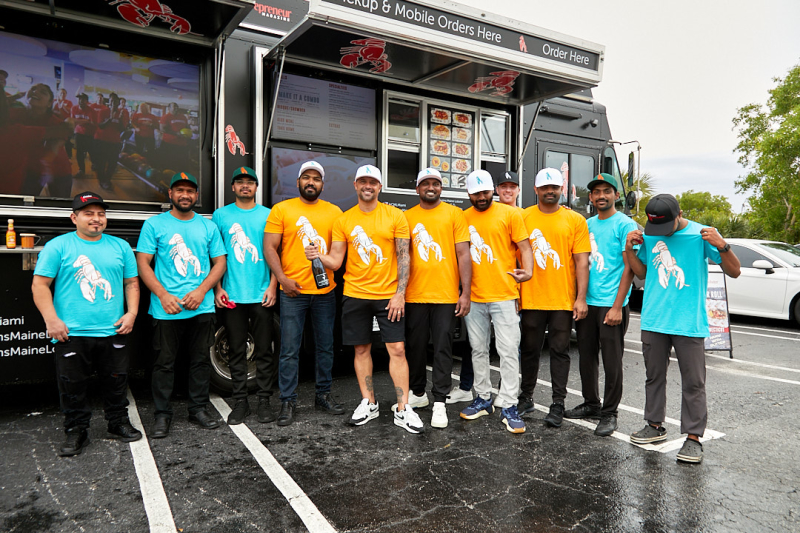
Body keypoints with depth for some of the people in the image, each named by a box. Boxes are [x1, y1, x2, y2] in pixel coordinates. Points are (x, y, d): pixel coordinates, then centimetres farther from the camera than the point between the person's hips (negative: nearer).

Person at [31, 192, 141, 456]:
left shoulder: (120, 246, 10)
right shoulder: (58, 246, 0)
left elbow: (132, 283, 13)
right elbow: (40, 285, -3)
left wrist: (131, 313, 1)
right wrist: (51, 320, -11)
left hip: (113, 331, 3)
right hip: (72, 334, -2)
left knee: (116, 382, 12)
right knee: (73, 385, 6)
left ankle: (118, 423, 29)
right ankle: (76, 431, 22)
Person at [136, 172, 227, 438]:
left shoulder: (208, 226, 11)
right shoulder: (154, 224, 4)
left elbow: (219, 263, 8)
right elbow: (143, 263, -1)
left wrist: (201, 291, -7)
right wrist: (163, 295, -13)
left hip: (202, 307, 2)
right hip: (166, 309, -2)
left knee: (201, 359, 10)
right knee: (164, 362, 4)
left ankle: (199, 408, 23)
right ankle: (162, 414, 17)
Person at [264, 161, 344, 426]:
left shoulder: (335, 212, 9)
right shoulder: (281, 209, 3)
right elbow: (270, 247, -1)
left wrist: (335, 274, -6)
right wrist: (282, 278, -12)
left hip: (325, 292, 3)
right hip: (293, 292, -2)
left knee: (325, 347, 12)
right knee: (290, 350, 1)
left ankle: (323, 394, 27)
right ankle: (288, 402, 13)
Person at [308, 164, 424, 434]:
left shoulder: (395, 216, 0)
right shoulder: (344, 220, 6)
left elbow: (403, 256, -2)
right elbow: (335, 261, 5)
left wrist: (400, 293, -9)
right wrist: (318, 256, -17)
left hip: (389, 296, -2)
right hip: (355, 295, 2)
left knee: (397, 349, -2)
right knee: (361, 349, 9)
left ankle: (403, 409, 6)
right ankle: (368, 403, 24)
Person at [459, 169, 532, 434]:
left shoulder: (510, 214, 0)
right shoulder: (464, 218, 9)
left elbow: (524, 246, -2)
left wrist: (527, 271, -21)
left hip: (504, 296, -3)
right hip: (474, 297, 4)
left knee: (509, 350, -2)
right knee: (478, 350, 12)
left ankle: (508, 406, 8)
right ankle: (483, 398, 27)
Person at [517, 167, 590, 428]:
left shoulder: (575, 220, 3)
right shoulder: (523, 218, 4)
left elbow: (581, 261, 0)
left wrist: (581, 298, -6)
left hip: (563, 300, -1)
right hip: (531, 299, 1)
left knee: (560, 352, 6)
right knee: (530, 350, 11)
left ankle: (558, 404, 15)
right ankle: (526, 398, 26)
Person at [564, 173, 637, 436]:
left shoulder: (625, 225, -5)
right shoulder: (587, 224, 13)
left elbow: (629, 267, -9)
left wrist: (617, 306, -15)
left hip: (611, 305, -6)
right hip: (586, 303, 6)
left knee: (612, 362, 2)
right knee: (587, 357, 14)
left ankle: (609, 413, 15)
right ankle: (591, 404, 29)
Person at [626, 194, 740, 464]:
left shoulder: (701, 234, -5)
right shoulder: (649, 236, 6)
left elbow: (734, 271, -5)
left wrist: (722, 246, -22)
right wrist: (630, 249, 2)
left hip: (689, 322, -4)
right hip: (653, 320, 4)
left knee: (693, 382, 2)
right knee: (654, 376, 14)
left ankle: (693, 437, 13)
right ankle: (655, 426, 29)